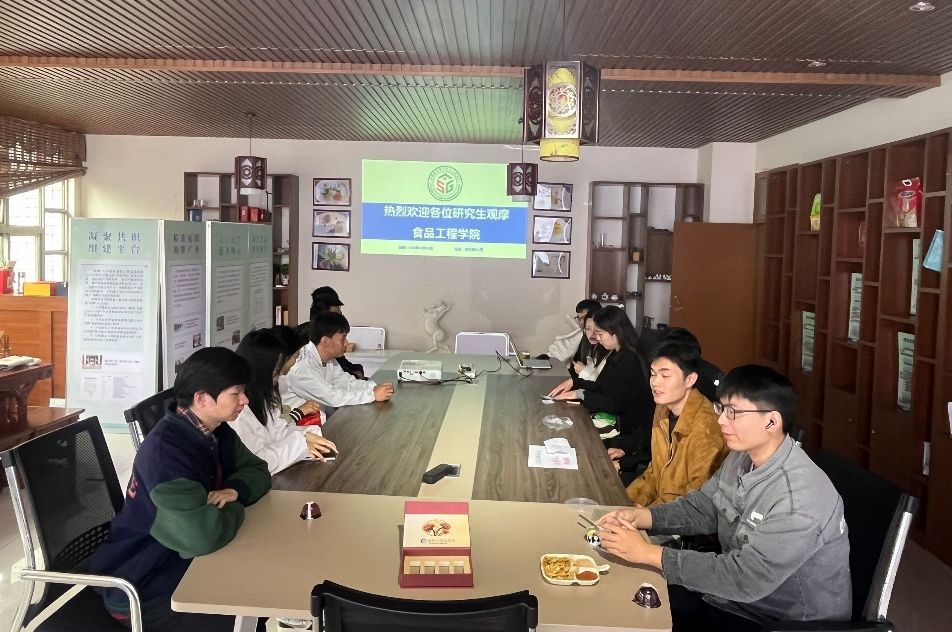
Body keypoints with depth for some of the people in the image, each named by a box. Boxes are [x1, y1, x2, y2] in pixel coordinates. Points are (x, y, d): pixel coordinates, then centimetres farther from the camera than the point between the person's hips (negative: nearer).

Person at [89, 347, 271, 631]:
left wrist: (236, 490, -13)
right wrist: (234, 509, -17)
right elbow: (201, 535, -38)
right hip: (142, 590, -8)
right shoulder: (165, 450, -29)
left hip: (187, 566, 8)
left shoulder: (218, 432, -2)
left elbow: (258, 471, 9)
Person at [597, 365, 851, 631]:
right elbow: (702, 507, 7)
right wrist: (641, 516, -10)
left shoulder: (800, 500, -32)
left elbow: (743, 578, -31)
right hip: (743, 594, 7)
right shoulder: (743, 456, -5)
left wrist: (649, 553, -28)